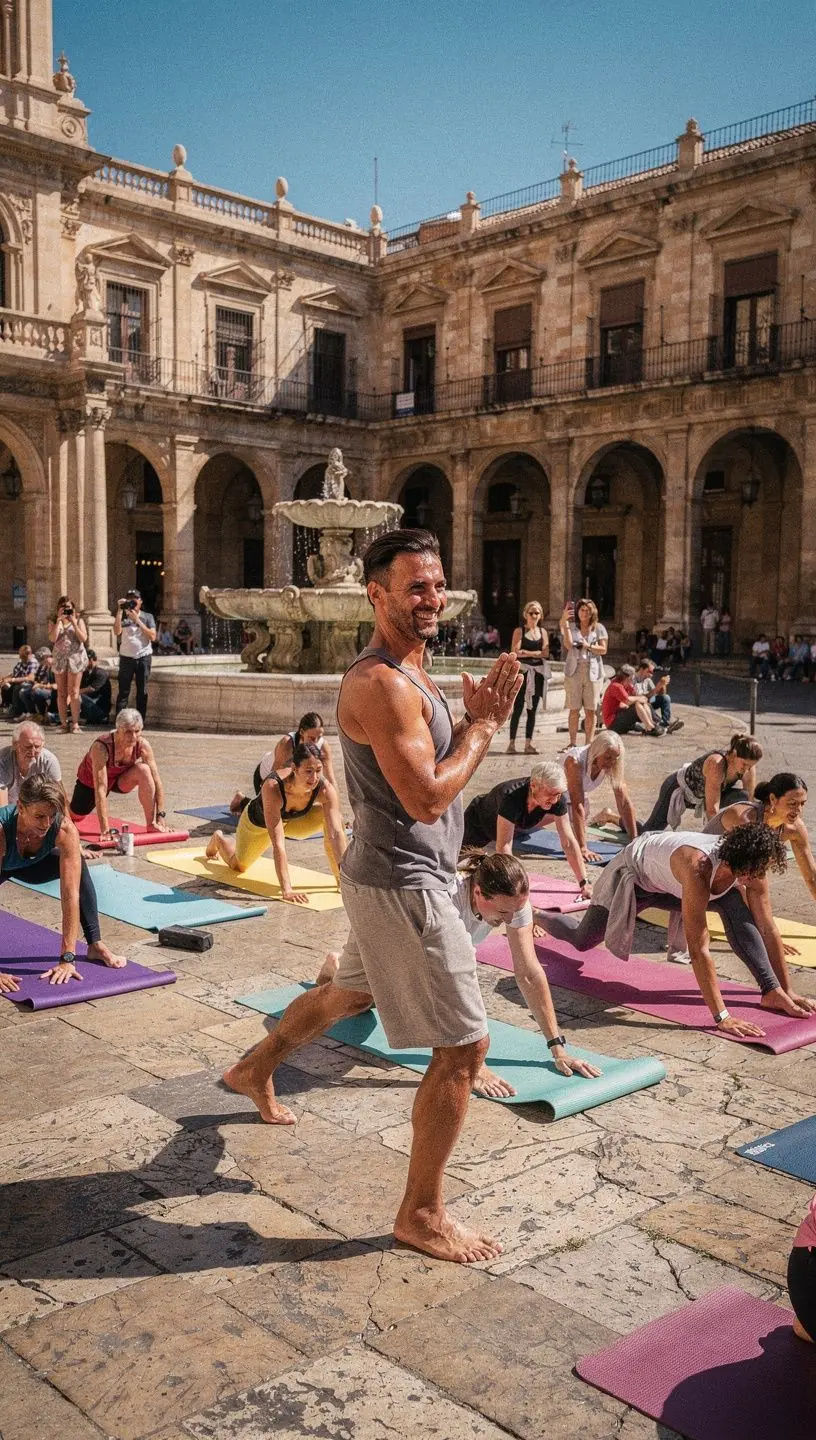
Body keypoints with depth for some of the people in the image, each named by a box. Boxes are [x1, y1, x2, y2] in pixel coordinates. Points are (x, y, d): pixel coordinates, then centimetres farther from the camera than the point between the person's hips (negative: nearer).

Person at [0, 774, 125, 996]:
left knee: (77, 866, -15)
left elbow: (70, 895, -36)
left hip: (32, 863, 3)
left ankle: (95, 946, -7)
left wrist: (67, 959, -38)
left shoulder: (65, 830, -37)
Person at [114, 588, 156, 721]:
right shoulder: (122, 617, 7)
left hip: (144, 657, 0)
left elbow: (152, 636, -7)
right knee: (123, 690, -6)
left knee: (142, 691, 3)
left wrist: (137, 620, -11)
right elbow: (117, 632, -11)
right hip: (126, 657, 0)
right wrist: (120, 611, -11)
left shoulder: (147, 617, 6)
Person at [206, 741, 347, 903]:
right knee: (238, 866, 19)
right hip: (258, 822, -2)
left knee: (329, 816, -25)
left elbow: (336, 833, -37)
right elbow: (278, 843, -51)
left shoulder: (325, 789, -37)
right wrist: (286, 890, -56)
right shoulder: (273, 787, -47)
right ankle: (219, 839, 52)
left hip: (293, 821, 2)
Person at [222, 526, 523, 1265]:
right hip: (404, 885, -11)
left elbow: (438, 765, 14)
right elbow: (427, 796, -27)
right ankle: (422, 1214, 12)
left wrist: (479, 715, -1)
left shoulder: (409, 669, 10)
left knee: (351, 991, 32)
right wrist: (482, 726, -15)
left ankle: (256, 1070, 56)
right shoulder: (382, 685, -23)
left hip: (392, 878, 11)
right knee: (464, 1047, -3)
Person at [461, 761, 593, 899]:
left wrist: (584, 883, -31)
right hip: (477, 826, -5)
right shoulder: (512, 797, -47)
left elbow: (569, 842, -26)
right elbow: (503, 847, -47)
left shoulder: (557, 799, -30)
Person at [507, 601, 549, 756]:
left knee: (532, 710, 6)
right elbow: (515, 652, -11)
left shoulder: (543, 632, 11)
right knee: (518, 709, -5)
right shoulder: (519, 631, 1)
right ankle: (512, 743, -3)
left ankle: (528, 744, 9)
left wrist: (526, 652, -9)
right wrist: (536, 653, -11)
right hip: (523, 672, -4)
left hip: (538, 673, 4)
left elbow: (546, 653, -1)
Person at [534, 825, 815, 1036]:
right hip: (633, 873, -5)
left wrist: (786, 990, -13)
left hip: (668, 883, 5)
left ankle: (771, 992, -15)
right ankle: (534, 915, 41)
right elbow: (698, 949, -48)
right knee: (583, 940, 11)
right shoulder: (698, 868, -47)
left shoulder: (752, 869, -27)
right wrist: (721, 1017, -49)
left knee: (736, 906, -21)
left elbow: (768, 930, -15)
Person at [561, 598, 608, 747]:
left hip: (592, 671, 1)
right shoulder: (571, 627, 9)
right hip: (574, 670, 0)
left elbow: (603, 650, 4)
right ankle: (572, 743, 2)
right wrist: (564, 623, -12)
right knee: (574, 709, -2)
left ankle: (589, 743, 6)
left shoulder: (599, 628, 10)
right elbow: (568, 645, -7)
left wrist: (589, 646, -12)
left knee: (591, 710, 1)